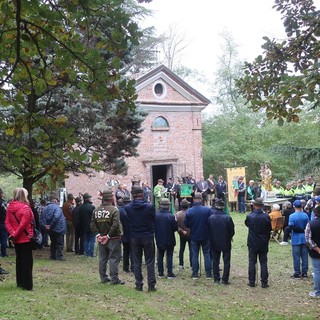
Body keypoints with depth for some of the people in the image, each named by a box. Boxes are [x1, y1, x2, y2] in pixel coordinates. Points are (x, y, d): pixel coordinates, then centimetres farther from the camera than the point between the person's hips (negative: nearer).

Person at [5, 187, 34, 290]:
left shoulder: (10, 207, 5)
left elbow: (7, 222, -1)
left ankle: (20, 282, 24)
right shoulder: (25, 208, -16)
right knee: (27, 260, 0)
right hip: (25, 238, -7)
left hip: (16, 239, 7)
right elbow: (23, 224, -22)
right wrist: (15, 235, -12)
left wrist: (12, 233, -10)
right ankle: (27, 284, 0)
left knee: (19, 259, 17)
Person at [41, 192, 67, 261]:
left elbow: (42, 218, 5)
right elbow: (56, 217, -31)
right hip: (58, 229, -7)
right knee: (60, 243, 3)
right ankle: (59, 256, 1)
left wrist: (45, 225, -4)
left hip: (50, 230, 7)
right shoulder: (57, 207, -17)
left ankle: (52, 256, 21)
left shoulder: (46, 208, 7)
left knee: (53, 243, 18)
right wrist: (51, 225, -22)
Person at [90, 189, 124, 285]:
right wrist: (109, 235, -15)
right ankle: (114, 278, 0)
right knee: (114, 258, -1)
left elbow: (92, 224, 3)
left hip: (101, 238, 6)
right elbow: (115, 225, -22)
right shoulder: (114, 210, -14)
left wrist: (98, 234, 0)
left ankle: (103, 277, 20)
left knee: (102, 258, 14)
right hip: (113, 238, -6)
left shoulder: (96, 210, 4)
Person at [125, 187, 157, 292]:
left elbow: (126, 222, 0)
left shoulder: (127, 208, -8)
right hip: (148, 237, -1)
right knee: (150, 261, 6)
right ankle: (151, 285, 5)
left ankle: (139, 285, 12)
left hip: (134, 238, 1)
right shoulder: (149, 207, -11)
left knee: (136, 262, 10)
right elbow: (154, 221, -1)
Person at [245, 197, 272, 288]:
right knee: (263, 263, 9)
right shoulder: (266, 217, -12)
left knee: (252, 263, 9)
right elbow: (269, 229, -1)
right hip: (263, 244, 1)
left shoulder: (250, 216, -15)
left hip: (252, 244, -1)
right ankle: (264, 282, 10)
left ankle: (252, 282, 12)